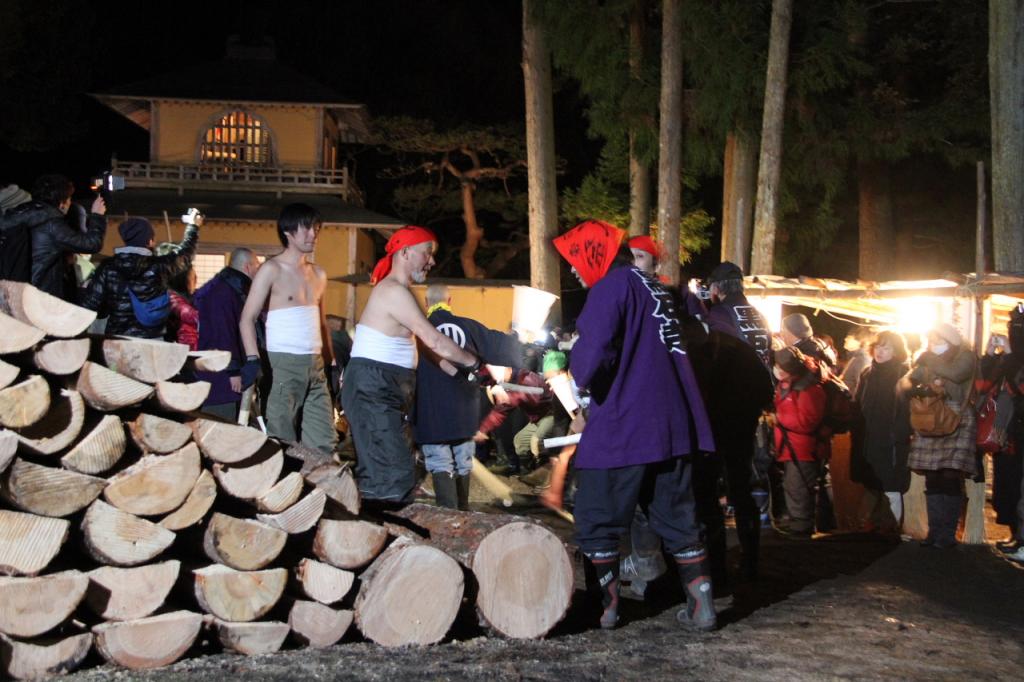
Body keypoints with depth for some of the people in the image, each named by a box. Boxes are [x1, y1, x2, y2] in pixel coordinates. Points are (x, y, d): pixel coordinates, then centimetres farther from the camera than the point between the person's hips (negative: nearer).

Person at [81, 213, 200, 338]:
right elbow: (184, 253, 17)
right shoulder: (159, 266, -3)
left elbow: (88, 305, -3)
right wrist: (193, 226, 36)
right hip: (151, 341, -1)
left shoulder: (108, 267, -3)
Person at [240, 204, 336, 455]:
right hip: (284, 363, -7)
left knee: (324, 442, 5)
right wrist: (253, 360, -19)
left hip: (315, 365, 7)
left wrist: (330, 362, 15)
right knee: (282, 442, -5)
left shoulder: (318, 274, 16)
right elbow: (247, 319, -8)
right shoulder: (272, 270, -4)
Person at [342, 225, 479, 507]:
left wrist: (463, 372, 16)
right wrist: (473, 362, -2)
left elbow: (426, 344, 20)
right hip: (373, 391, -11)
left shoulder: (395, 291, 19)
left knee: (379, 473, 13)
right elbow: (435, 340, -15)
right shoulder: (394, 291, -15)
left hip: (385, 393, 11)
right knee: (393, 477, -14)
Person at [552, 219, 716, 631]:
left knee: (598, 520, 5)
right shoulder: (657, 289, 17)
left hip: (621, 428, -8)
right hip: (673, 425, 8)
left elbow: (594, 350, -23)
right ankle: (701, 605, 13)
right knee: (677, 518, 14)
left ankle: (605, 605, 9)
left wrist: (581, 375, -3)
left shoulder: (612, 287, -9)